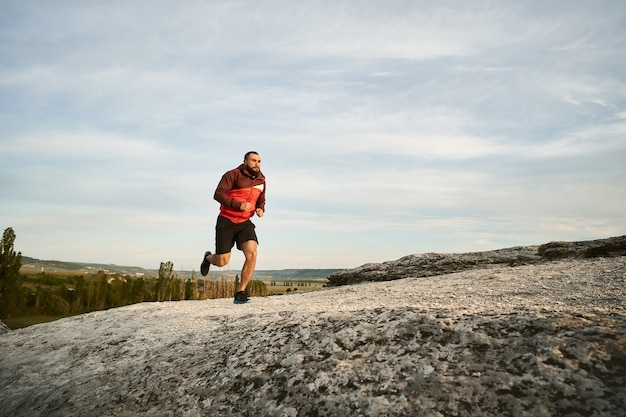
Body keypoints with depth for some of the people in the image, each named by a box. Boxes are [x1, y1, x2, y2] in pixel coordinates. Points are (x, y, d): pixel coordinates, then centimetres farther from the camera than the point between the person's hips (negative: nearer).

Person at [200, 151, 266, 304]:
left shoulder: (261, 180, 10)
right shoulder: (233, 175, -9)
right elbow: (218, 194, -17)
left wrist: (261, 210, 2)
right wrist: (238, 204, -28)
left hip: (245, 223, 4)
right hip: (226, 222, -4)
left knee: (252, 254, -20)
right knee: (222, 262, -1)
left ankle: (240, 292, -7)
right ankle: (208, 258, 39)